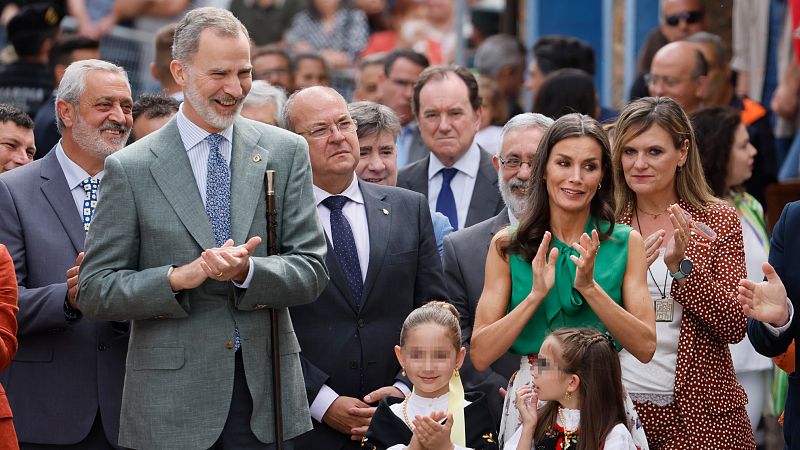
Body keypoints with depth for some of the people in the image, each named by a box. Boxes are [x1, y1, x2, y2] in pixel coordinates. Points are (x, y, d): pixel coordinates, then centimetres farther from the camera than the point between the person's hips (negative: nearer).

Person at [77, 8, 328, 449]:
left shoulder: (286, 152, 6)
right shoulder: (130, 169, -1)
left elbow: (311, 271, 2)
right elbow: (94, 292, -2)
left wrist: (246, 272, -17)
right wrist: (179, 278, -17)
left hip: (267, 392, 2)